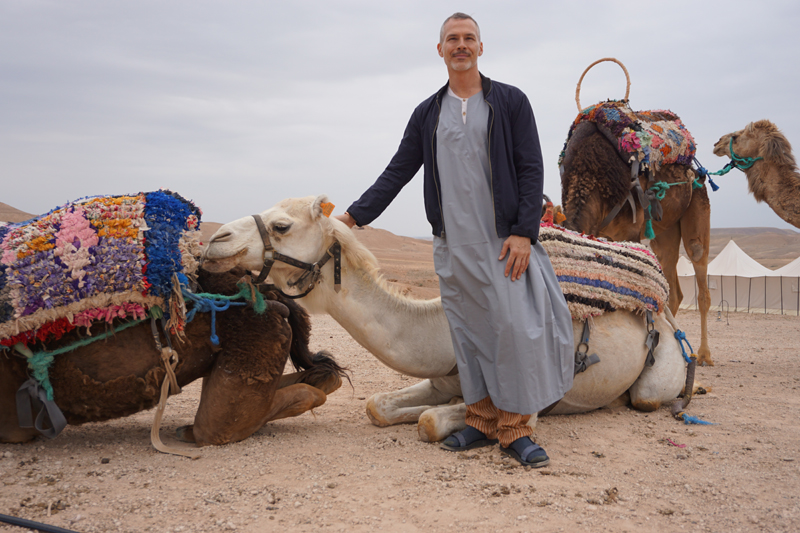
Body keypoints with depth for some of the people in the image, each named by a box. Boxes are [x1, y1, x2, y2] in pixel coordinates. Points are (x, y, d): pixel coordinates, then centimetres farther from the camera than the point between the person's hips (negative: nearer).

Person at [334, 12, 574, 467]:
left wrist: (524, 232, -11)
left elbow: (531, 169, -1)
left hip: (503, 240, -3)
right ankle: (482, 422, 17)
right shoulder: (427, 114, 14)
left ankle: (514, 430, 1)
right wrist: (354, 216, 9)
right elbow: (397, 172, 16)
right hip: (452, 245, 3)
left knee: (513, 326, -9)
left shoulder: (510, 101, 4)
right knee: (468, 332, 6)